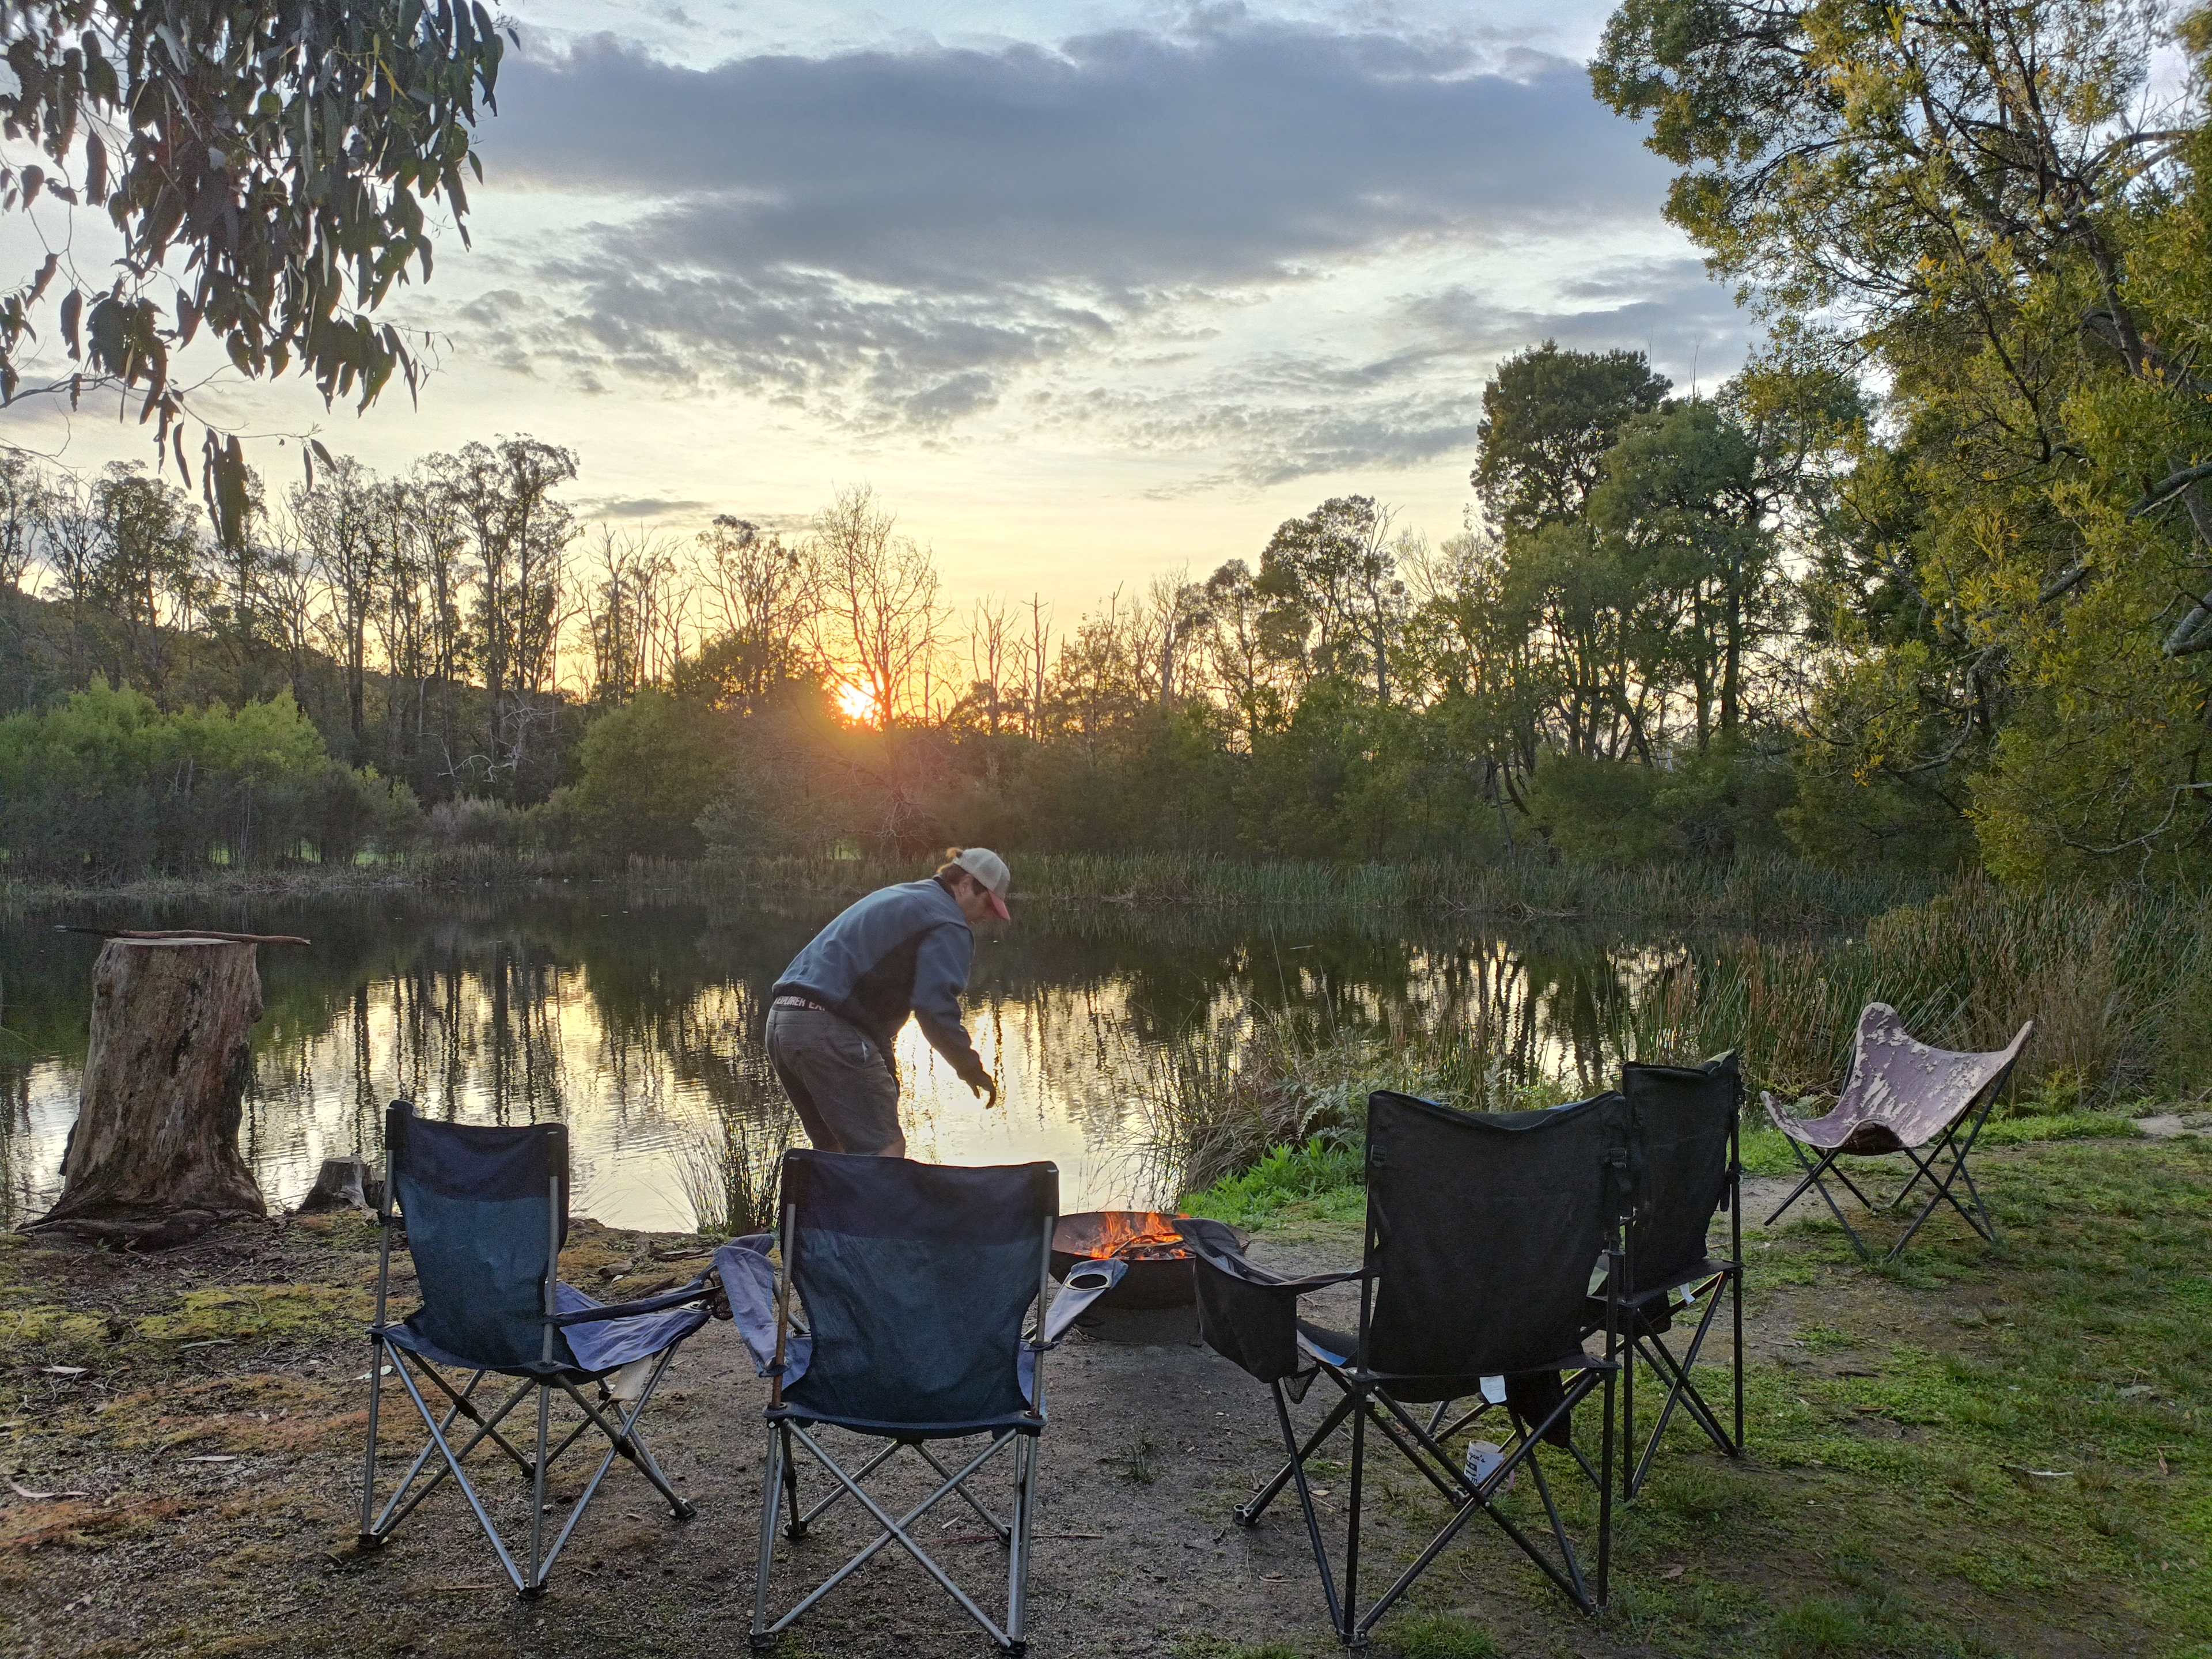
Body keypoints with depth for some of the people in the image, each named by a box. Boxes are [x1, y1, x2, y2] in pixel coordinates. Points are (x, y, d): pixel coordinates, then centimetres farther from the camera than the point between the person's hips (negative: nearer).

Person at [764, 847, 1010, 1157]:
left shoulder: (892, 898, 27)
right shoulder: (949, 925, -3)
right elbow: (936, 1010, -14)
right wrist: (973, 1070, -1)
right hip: (828, 1030, -10)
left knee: (833, 1151, 18)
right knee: (887, 1150, -8)